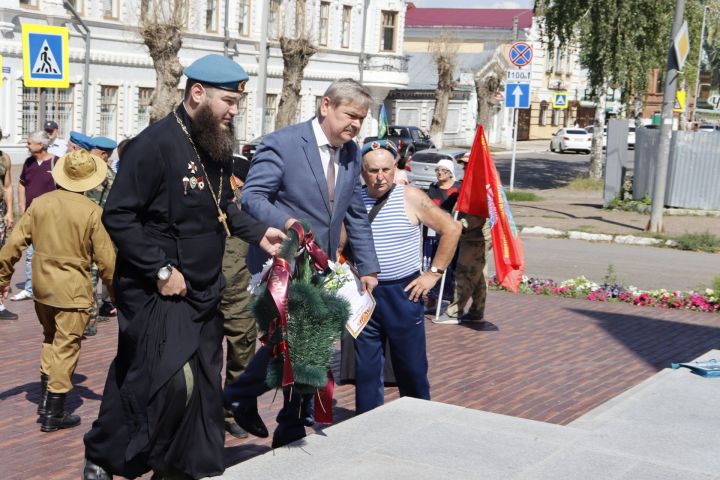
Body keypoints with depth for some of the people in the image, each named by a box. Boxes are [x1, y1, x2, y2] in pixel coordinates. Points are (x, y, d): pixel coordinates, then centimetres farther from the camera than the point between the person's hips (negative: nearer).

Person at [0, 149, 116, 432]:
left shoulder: (40, 203, -1)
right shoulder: (91, 212, -13)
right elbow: (106, 259, -10)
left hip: (42, 287, 5)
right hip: (73, 291, -5)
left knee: (50, 340, 24)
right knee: (66, 349, 5)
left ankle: (45, 401, 24)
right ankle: (53, 415, 9)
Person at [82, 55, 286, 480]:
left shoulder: (217, 147, 8)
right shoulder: (155, 144, -17)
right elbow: (118, 216, -19)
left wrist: (259, 232, 6)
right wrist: (161, 270, -21)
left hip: (203, 293, 8)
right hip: (158, 294, -8)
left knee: (203, 389, 11)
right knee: (171, 383, -13)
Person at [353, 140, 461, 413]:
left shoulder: (410, 198, -6)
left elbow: (451, 229, -2)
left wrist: (434, 273, -4)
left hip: (404, 293, -2)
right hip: (364, 295, 3)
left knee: (411, 367, 5)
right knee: (366, 369, 9)